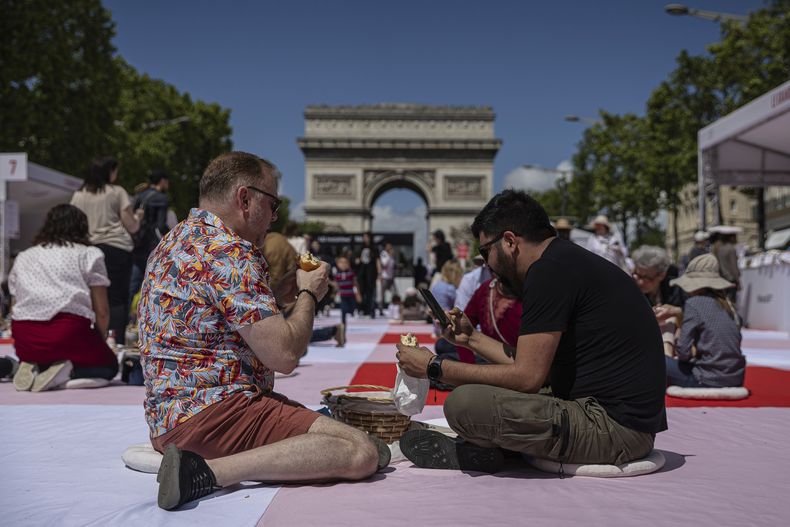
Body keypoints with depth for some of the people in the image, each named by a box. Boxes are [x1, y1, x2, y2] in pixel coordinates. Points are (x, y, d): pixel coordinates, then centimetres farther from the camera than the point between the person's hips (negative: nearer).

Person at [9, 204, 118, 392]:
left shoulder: (23, 257, 24)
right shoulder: (89, 254, 10)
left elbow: (16, 307, 18)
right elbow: (102, 312, 4)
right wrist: (100, 340, 21)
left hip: (25, 341, 5)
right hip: (68, 332, -4)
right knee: (109, 364, 21)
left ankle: (36, 367, 1)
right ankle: (67, 372, -9)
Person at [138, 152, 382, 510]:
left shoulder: (176, 240, 15)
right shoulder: (230, 252, -17)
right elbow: (284, 356, -19)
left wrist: (282, 292, 17)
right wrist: (308, 294, -1)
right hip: (212, 411, -11)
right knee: (361, 453, -19)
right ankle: (207, 471, -21)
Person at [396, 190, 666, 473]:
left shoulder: (549, 271, -15)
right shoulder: (570, 261, 16)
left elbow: (527, 377, -17)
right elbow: (536, 367, 19)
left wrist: (435, 367, -9)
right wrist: (472, 338, 23)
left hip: (614, 426, -11)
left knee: (464, 404, -23)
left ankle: (471, 453, 5)